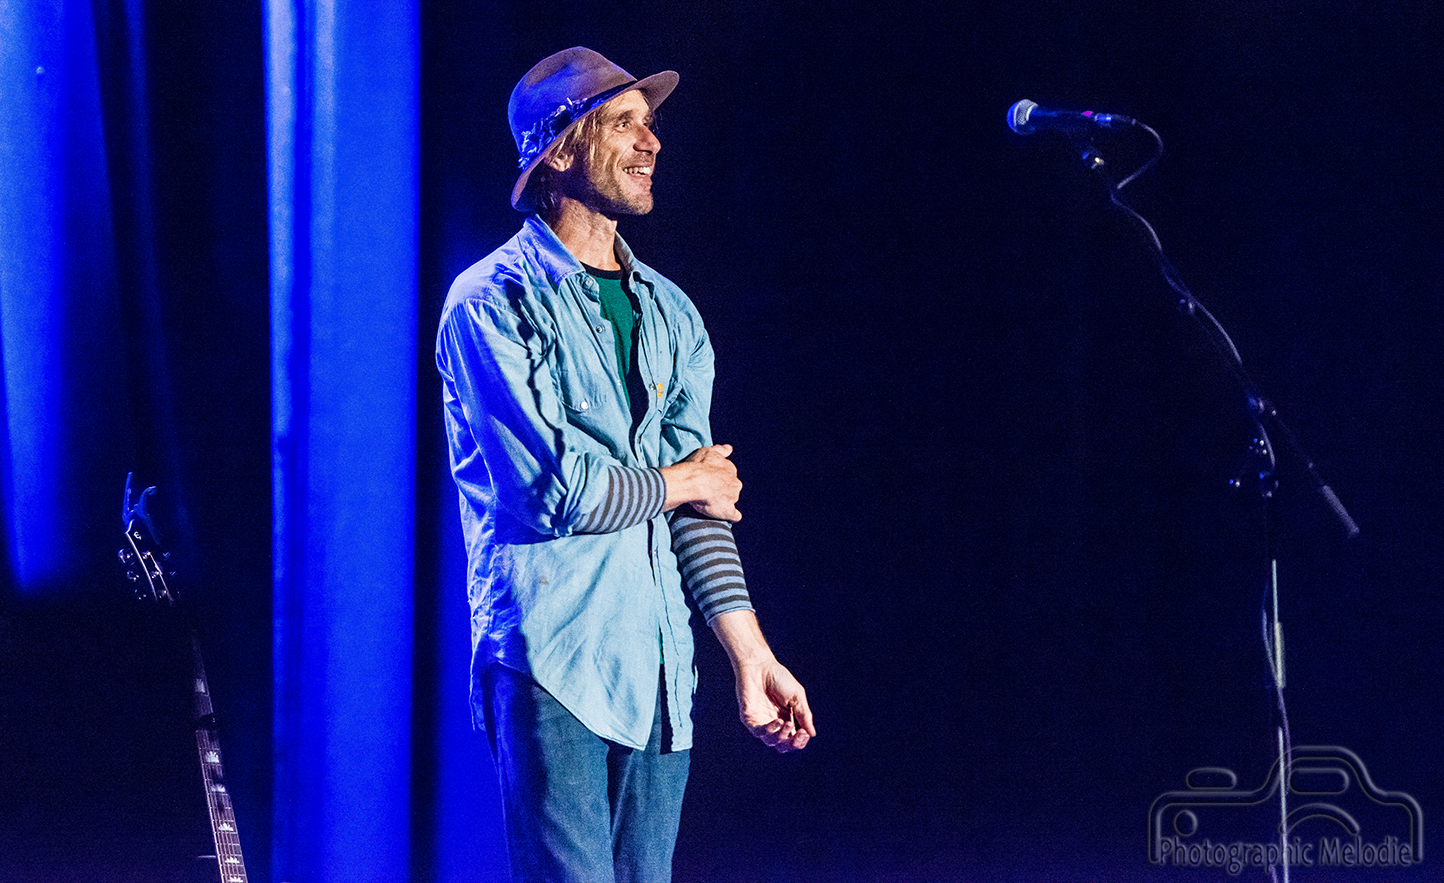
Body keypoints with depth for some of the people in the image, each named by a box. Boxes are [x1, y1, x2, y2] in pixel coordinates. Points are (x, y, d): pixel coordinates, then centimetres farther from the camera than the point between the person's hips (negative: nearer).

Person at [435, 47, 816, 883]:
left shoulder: (669, 313, 15)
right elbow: (548, 490, -15)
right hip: (551, 662, -6)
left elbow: (702, 501, 11)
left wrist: (750, 654, 3)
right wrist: (674, 482, 1)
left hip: (658, 670, 7)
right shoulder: (493, 302, -5)